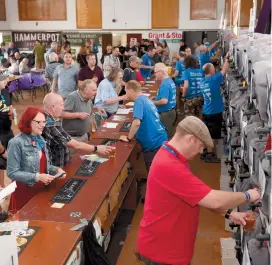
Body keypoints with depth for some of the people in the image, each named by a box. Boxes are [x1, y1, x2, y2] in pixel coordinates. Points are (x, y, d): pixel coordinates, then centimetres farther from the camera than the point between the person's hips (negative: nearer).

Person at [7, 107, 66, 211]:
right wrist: (37, 177, -26)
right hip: (24, 192, -7)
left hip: (42, 189, 7)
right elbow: (12, 173, -19)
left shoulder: (40, 139, 5)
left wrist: (56, 170, -6)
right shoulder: (16, 143, -18)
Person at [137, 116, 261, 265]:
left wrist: (229, 213, 2)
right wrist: (247, 196, -13)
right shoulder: (169, 167, -31)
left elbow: (203, 197, 11)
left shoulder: (171, 158, 4)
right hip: (161, 252, -9)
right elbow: (215, 201, -29)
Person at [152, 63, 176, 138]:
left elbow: (164, 101, -28)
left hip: (165, 114, -10)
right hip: (171, 111, 10)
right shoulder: (170, 81, 10)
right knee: (168, 136, 17)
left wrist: (153, 103, -13)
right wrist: (155, 98, 12)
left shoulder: (165, 84, -21)